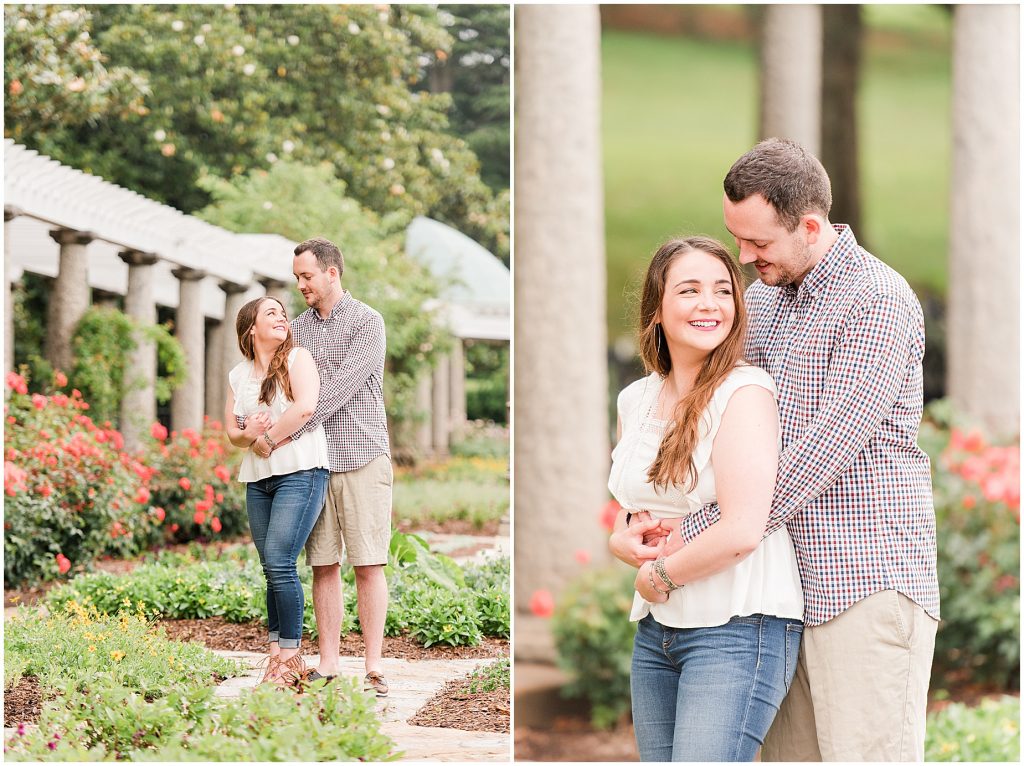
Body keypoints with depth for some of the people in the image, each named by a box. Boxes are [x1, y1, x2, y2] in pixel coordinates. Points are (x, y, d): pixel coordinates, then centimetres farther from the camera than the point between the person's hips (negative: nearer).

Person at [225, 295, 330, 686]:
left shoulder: (297, 358, 0)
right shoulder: (238, 376, 16)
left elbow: (306, 406, -16)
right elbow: (232, 432, 18)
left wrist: (268, 436, -9)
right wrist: (249, 434, -5)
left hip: (300, 472, -6)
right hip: (257, 478, 6)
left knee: (279, 562, -13)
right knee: (271, 569, 6)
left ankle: (290, 656, -6)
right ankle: (277, 654, 10)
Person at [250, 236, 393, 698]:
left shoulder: (367, 322, -3)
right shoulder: (297, 330, 14)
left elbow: (340, 387, -15)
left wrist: (284, 431, -20)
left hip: (362, 457, -5)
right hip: (313, 462, 5)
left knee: (368, 565, -5)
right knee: (323, 566, 4)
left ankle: (374, 669, -3)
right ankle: (328, 665, 8)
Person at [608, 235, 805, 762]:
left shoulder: (744, 391, -11)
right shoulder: (635, 399, 11)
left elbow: (743, 531, -19)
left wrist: (660, 575, -5)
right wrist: (630, 540, -3)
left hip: (738, 627, -7)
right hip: (655, 631, 7)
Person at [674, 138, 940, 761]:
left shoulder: (878, 301, -11)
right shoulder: (761, 300, 16)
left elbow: (829, 449, -19)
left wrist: (692, 543, -19)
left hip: (868, 584, -8)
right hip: (789, 586, 8)